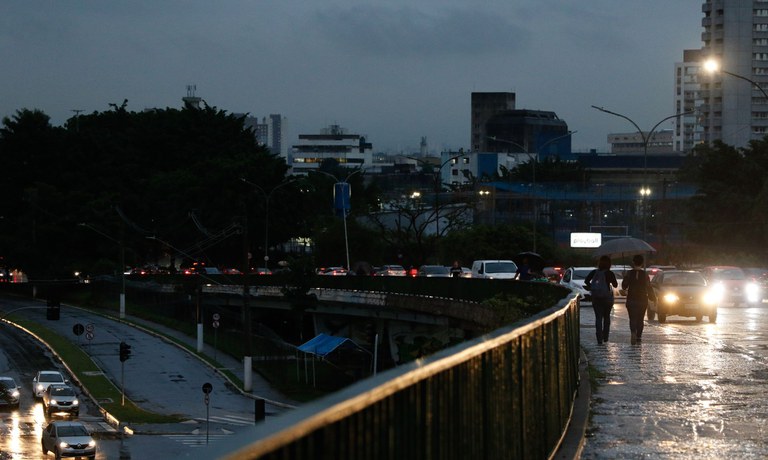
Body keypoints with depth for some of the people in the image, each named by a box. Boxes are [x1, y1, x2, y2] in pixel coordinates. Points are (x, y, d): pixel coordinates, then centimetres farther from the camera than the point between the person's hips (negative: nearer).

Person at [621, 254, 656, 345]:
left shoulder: (629, 273, -5)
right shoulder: (645, 274, -3)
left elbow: (624, 286, 0)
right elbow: (649, 288, 0)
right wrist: (653, 298, 12)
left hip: (631, 299, -1)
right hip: (643, 300, 1)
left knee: (632, 318, -1)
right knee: (640, 319, 12)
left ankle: (633, 332, -27)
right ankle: (639, 337, 11)